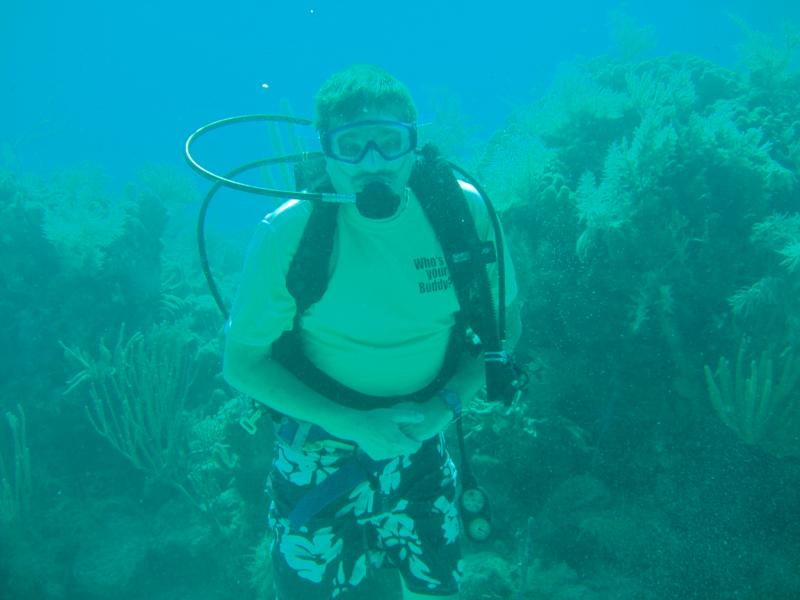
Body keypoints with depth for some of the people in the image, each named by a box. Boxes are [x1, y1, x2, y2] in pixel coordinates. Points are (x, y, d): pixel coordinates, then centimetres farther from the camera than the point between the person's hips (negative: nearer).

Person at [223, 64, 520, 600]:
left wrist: (449, 402, -15)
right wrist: (353, 423, -22)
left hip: (422, 443, 2)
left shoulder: (463, 211, -16)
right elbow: (242, 363, -13)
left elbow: (506, 322, -1)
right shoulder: (289, 232, -21)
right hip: (319, 450, -2)